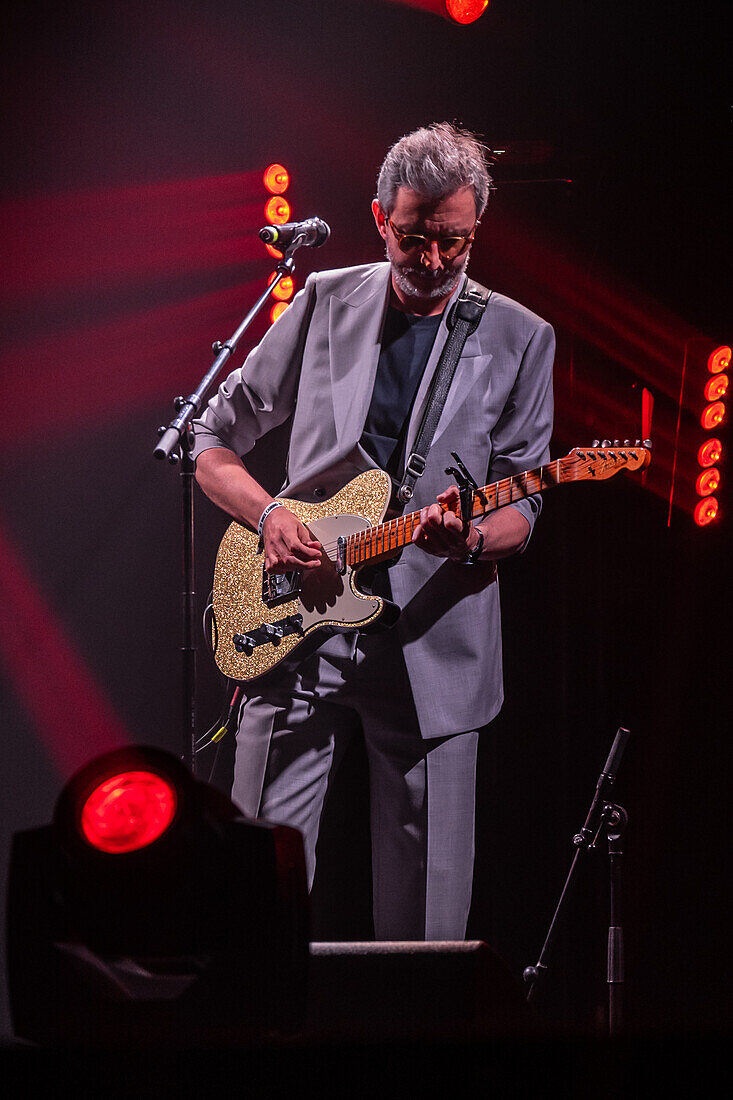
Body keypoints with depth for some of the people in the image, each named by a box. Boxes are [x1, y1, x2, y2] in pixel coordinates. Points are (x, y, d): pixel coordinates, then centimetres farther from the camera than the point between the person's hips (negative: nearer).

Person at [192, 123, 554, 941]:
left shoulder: (518, 340, 4)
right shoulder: (324, 304, 6)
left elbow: (521, 509, 3)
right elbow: (214, 444, 12)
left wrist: (469, 539, -20)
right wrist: (269, 515, -8)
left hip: (431, 647, -1)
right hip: (295, 631, 1)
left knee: (424, 918, 2)